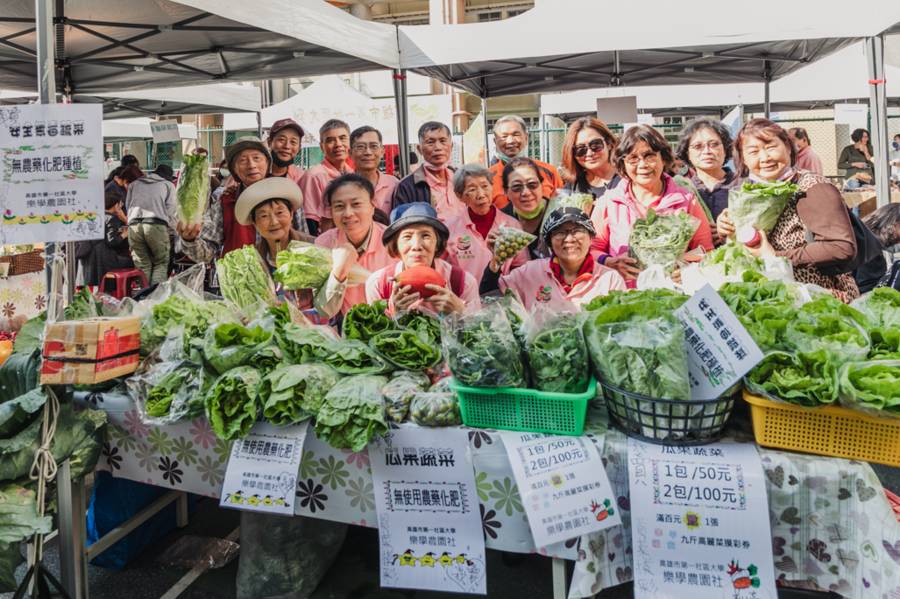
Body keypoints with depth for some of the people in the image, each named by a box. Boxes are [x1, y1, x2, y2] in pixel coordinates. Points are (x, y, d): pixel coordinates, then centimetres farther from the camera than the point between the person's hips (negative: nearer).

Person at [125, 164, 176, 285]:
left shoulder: (134, 184, 28)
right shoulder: (168, 185, 19)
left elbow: (127, 206, 21)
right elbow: (170, 210, 8)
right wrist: (168, 229, 16)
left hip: (134, 225, 3)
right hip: (156, 225, -3)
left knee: (142, 265, 8)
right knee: (161, 263, 5)